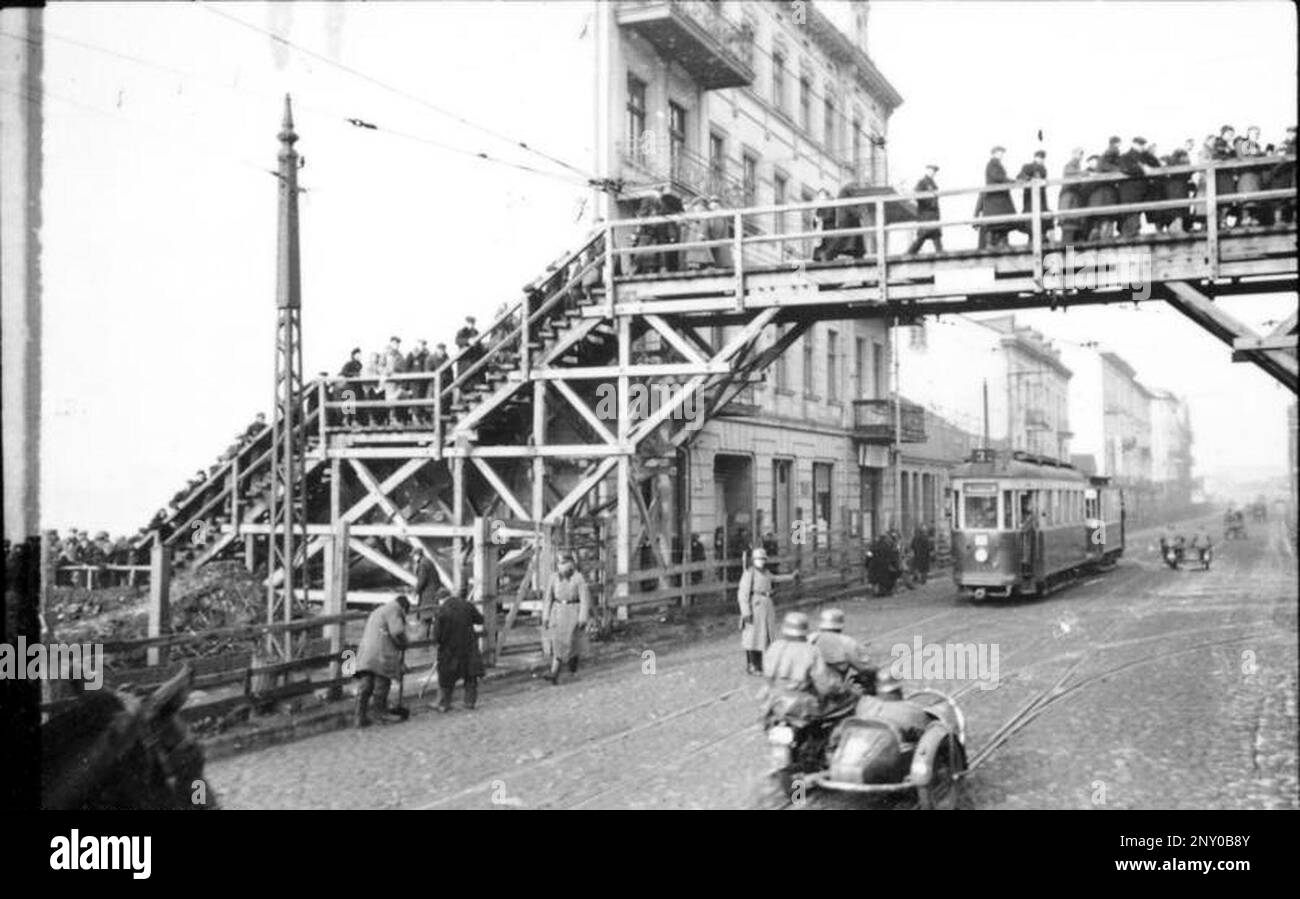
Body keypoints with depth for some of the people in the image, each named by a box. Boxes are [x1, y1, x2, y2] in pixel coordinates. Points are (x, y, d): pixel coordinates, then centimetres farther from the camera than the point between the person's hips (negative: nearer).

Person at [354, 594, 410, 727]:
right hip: (381, 655, -8)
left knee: (366, 686, 4)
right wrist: (403, 644, 5)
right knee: (382, 683, 7)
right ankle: (381, 712, 20)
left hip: (366, 654, 8)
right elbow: (397, 632, -17)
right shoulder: (394, 610, -1)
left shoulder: (377, 611, 30)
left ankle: (361, 717, 0)